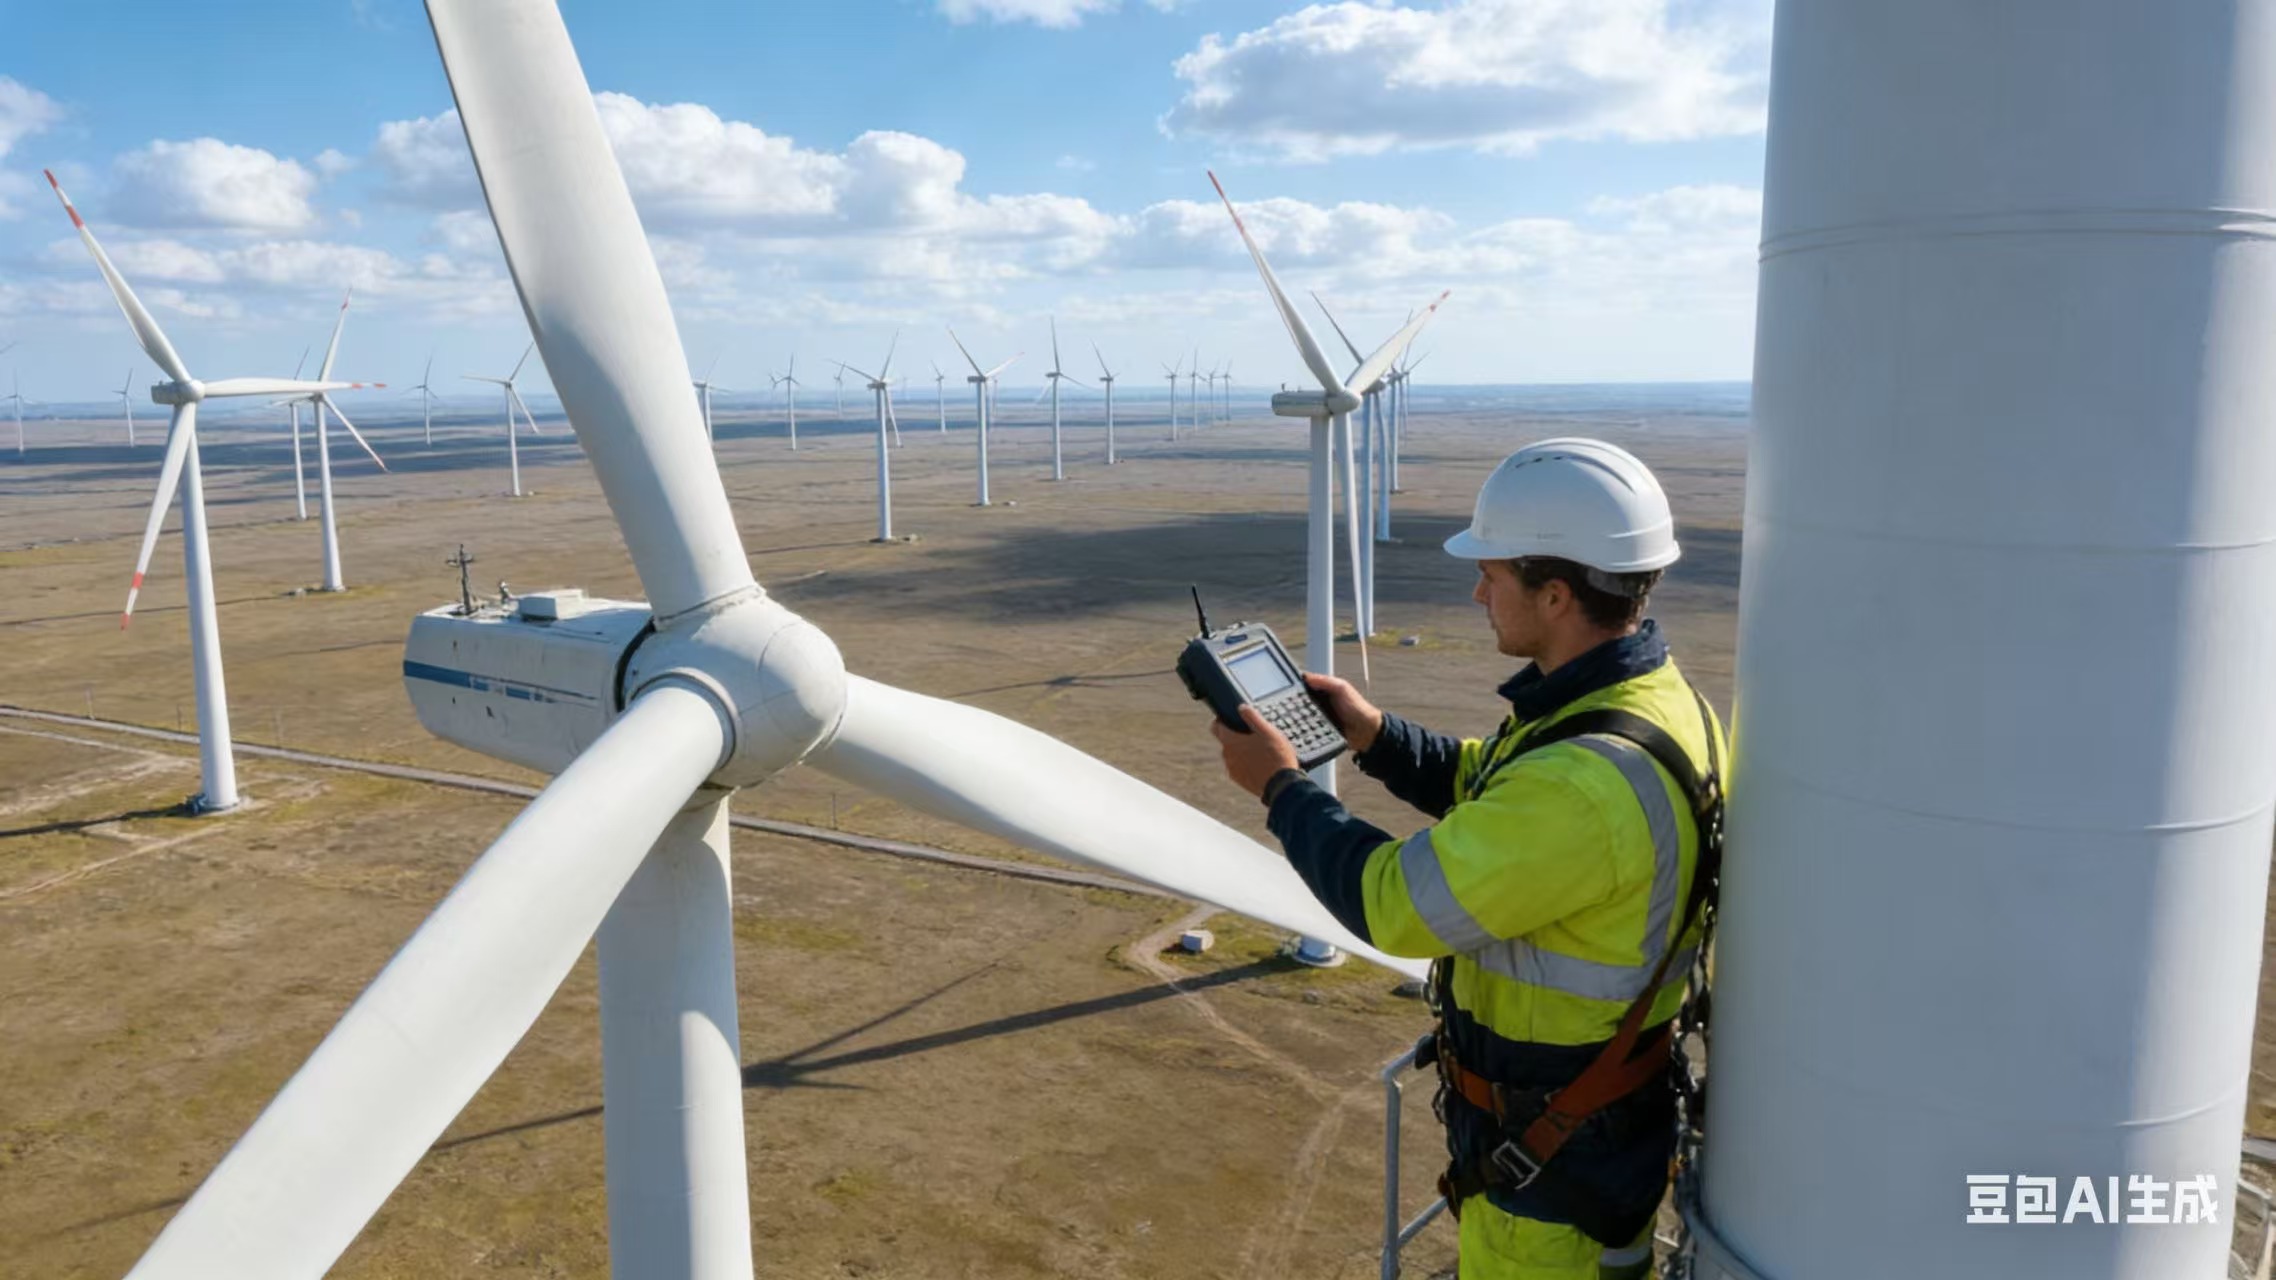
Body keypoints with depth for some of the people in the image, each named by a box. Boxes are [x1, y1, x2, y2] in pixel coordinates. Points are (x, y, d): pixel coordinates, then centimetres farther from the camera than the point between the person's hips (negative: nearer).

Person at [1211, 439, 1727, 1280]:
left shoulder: (1591, 781, -36)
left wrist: (1282, 789, -14)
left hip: (1551, 1161, -8)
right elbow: (1496, 797, 13)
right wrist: (1375, 737, 2)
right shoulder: (1646, 698, -4)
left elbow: (1394, 904, -28)